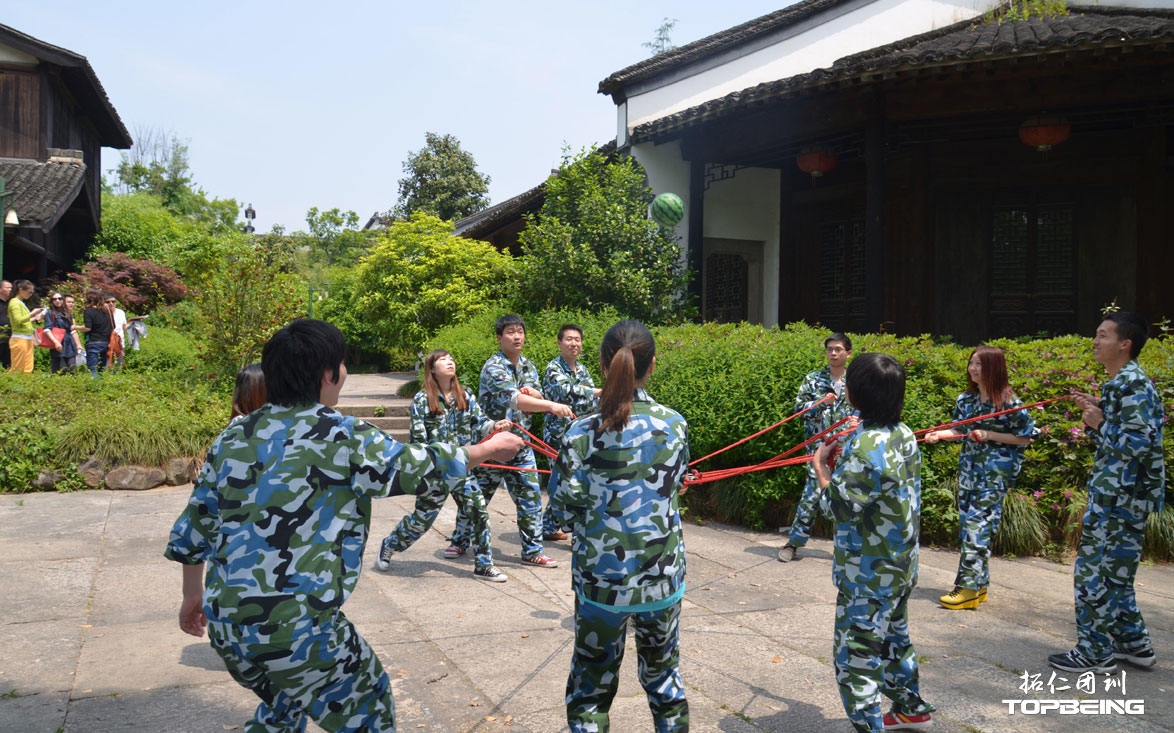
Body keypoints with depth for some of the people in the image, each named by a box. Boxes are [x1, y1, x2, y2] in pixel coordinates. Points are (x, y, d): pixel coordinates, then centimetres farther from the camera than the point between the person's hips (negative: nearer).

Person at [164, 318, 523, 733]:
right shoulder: (343, 437, -13)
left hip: (223, 624, 7)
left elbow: (193, 526, 11)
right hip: (296, 630, -7)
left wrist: (193, 596, 26)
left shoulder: (235, 435, 5)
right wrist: (490, 448, 15)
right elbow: (420, 468, -1)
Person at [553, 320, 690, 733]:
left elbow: (566, 510, -7)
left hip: (600, 578, -2)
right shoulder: (675, 425, -6)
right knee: (663, 676, 21)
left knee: (592, 684, 13)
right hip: (663, 576, 2)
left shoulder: (582, 434, -14)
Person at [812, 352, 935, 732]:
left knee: (855, 654, 0)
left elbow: (837, 506, -19)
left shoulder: (867, 446, -27)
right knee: (894, 635, 27)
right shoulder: (903, 435, 2)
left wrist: (821, 465, -5)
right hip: (898, 564, 10)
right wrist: (847, 456, 9)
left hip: (869, 572, -10)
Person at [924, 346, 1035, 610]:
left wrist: (990, 435, -15)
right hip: (969, 467, 7)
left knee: (978, 522, -12)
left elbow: (1026, 437, -6)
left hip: (995, 470, -7)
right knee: (967, 522, 8)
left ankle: (969, 587, -9)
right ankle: (980, 583, 18)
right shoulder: (966, 399, 9)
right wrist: (940, 434, -4)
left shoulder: (1008, 401, -9)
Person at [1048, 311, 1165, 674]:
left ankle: (1095, 652, 7)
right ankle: (1134, 642, 29)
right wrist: (1097, 411, 9)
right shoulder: (1120, 382, 14)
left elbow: (1139, 444, -24)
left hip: (1117, 495, -10)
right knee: (1115, 571, 18)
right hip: (1120, 494, 10)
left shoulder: (1133, 385, -17)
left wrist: (1098, 424, -15)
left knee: (1093, 571, -3)